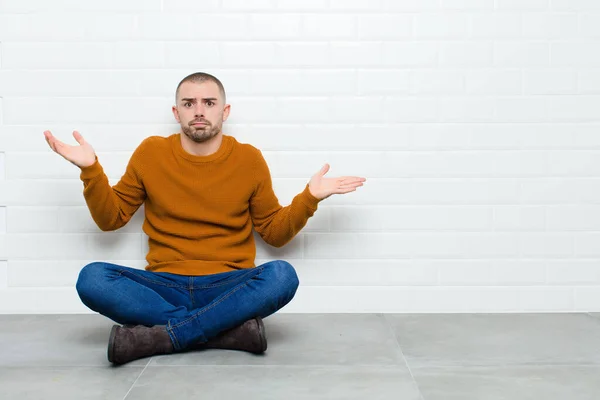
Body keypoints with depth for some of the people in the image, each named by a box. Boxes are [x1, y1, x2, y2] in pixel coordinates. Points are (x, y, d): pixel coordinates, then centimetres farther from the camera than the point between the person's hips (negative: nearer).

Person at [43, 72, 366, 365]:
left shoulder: (249, 159, 3)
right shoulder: (150, 153, 4)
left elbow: (275, 232, 9)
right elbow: (110, 219, 11)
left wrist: (309, 198, -6)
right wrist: (91, 169, -3)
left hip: (229, 287, 0)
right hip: (165, 286, 1)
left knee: (282, 276, -32)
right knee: (92, 279, -27)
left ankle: (157, 336, -28)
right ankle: (232, 328, -27)